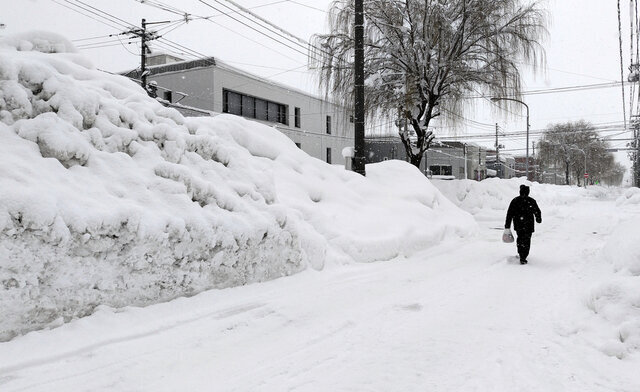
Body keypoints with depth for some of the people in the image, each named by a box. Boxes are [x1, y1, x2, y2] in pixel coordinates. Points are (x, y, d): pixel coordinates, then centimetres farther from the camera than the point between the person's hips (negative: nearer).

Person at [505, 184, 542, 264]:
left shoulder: (515, 201, -4)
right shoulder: (532, 201, -8)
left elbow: (509, 214, -4)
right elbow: (537, 212, 3)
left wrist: (507, 226, 1)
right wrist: (539, 220, 25)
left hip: (518, 225, 2)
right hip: (528, 225, -2)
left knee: (520, 238, 24)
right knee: (526, 241, 4)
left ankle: (520, 254, 33)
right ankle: (523, 258, -3)